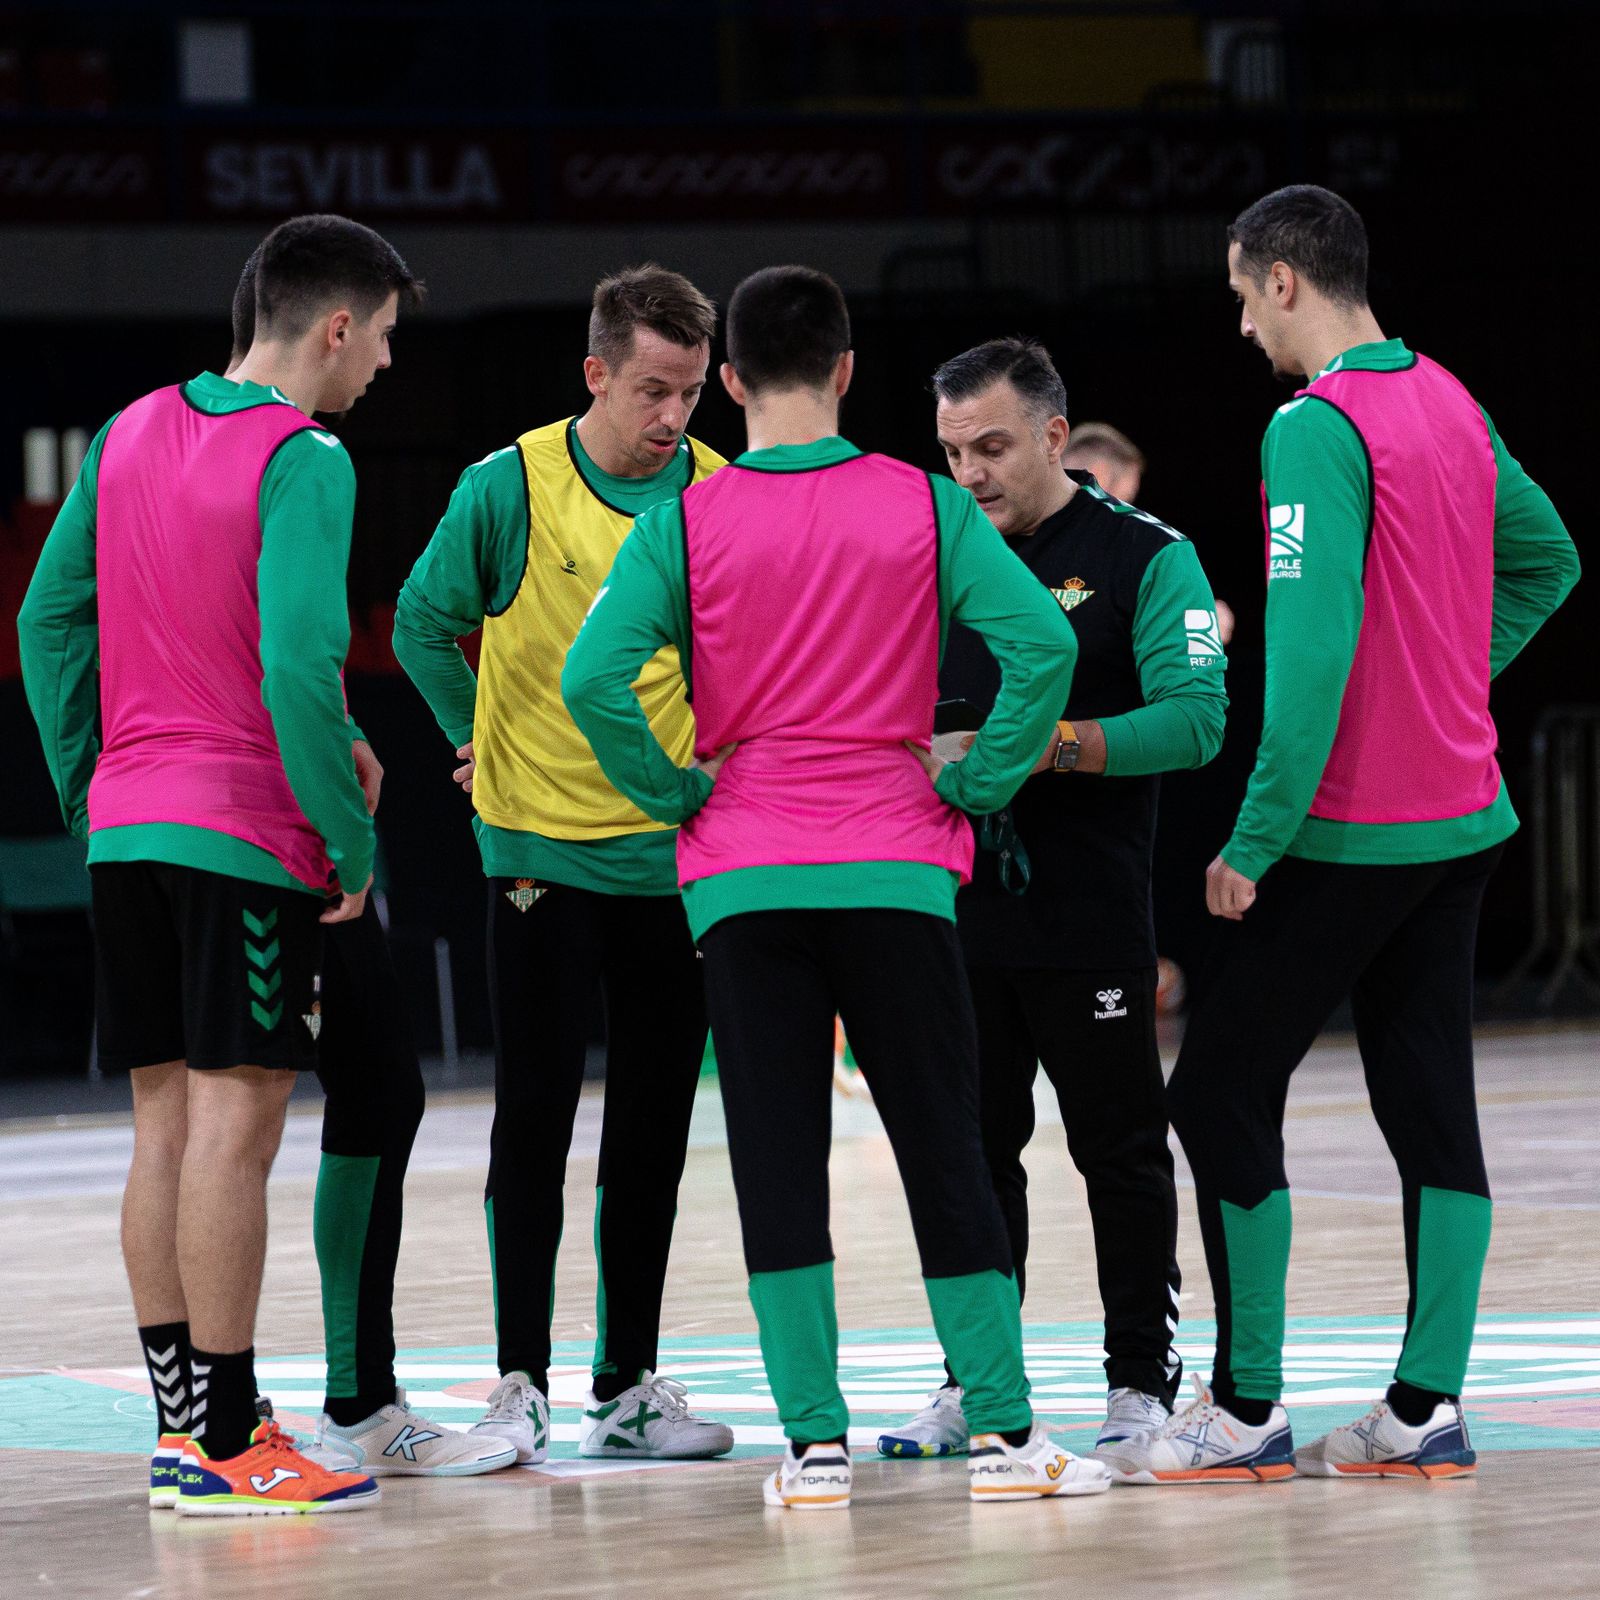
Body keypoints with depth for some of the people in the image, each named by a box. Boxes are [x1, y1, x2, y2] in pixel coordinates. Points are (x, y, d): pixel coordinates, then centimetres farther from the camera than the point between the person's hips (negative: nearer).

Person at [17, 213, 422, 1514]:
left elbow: (50, 622, 13)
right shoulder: (303, 461, -13)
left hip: (128, 823, 8)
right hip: (247, 832, -8)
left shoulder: (130, 433, 10)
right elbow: (297, 667, -21)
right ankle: (226, 1443, -4)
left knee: (166, 1125, 11)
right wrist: (354, 841, -13)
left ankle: (180, 1425, 15)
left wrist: (87, 788, 18)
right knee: (234, 1126, -5)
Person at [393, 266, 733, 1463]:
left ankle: (628, 1387, 15)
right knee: (536, 1116, -4)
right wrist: (481, 739, 2)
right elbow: (424, 624, 4)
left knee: (655, 1128, 7)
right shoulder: (511, 488, -7)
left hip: (675, 852, 3)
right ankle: (521, 1383, 2)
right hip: (541, 846, -3)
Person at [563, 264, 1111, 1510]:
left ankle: (816, 1445, 0)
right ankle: (1006, 1434, 3)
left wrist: (677, 794, 1)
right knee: (944, 1151, 5)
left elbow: (593, 679, -12)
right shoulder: (924, 506, 0)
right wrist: (979, 786, 1)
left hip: (743, 881, 0)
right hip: (895, 869, 0)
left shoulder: (683, 524, -1)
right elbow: (1042, 643, -10)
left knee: (777, 1162, 3)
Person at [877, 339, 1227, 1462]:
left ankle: (1143, 1380, 12)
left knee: (1122, 1153, 3)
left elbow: (1196, 719, -14)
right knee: (971, 1150, 8)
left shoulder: (1148, 559, -4)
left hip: (1091, 917, -4)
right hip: (956, 908, 5)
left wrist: (1040, 746, -23)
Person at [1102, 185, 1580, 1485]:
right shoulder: (1450, 404, 10)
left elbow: (1310, 646, -23)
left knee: (1222, 1092, 0)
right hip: (1463, 817, 8)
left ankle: (1247, 1409, 2)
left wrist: (1256, 839, -19)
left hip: (1350, 829, -8)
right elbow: (1546, 562, 24)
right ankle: (1429, 1406, 6)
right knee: (1430, 1099, 8)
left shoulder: (1319, 428, -17)